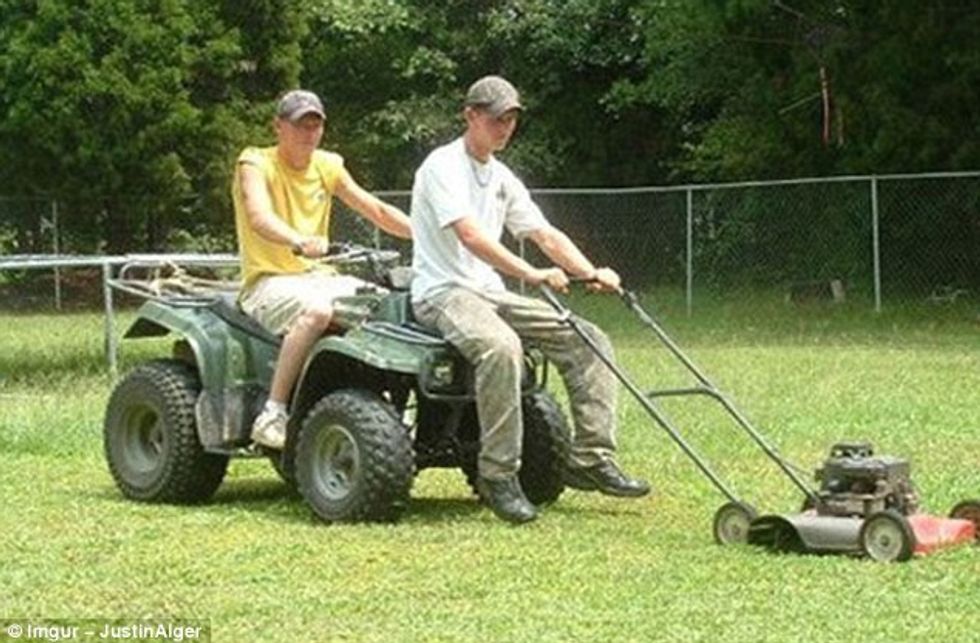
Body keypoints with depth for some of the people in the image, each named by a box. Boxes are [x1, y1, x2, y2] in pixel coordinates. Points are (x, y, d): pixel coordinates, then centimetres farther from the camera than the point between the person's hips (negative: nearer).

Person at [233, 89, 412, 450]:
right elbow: (259, 217, -26)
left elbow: (376, 210, 11)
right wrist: (300, 241, -47)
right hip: (267, 282, -6)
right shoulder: (255, 164, -6)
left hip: (317, 277, 6)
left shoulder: (327, 166, 12)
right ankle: (273, 414, -34)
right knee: (316, 310, -38)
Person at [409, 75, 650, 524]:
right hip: (443, 292, -9)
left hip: (490, 292, 9)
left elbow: (545, 234, 14)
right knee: (501, 346, -39)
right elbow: (470, 235, -24)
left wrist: (591, 274, -4)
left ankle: (591, 459, -7)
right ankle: (497, 476, -30)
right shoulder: (444, 166, -10)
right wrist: (531, 274, -34)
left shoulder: (502, 178, 17)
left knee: (589, 340, -5)